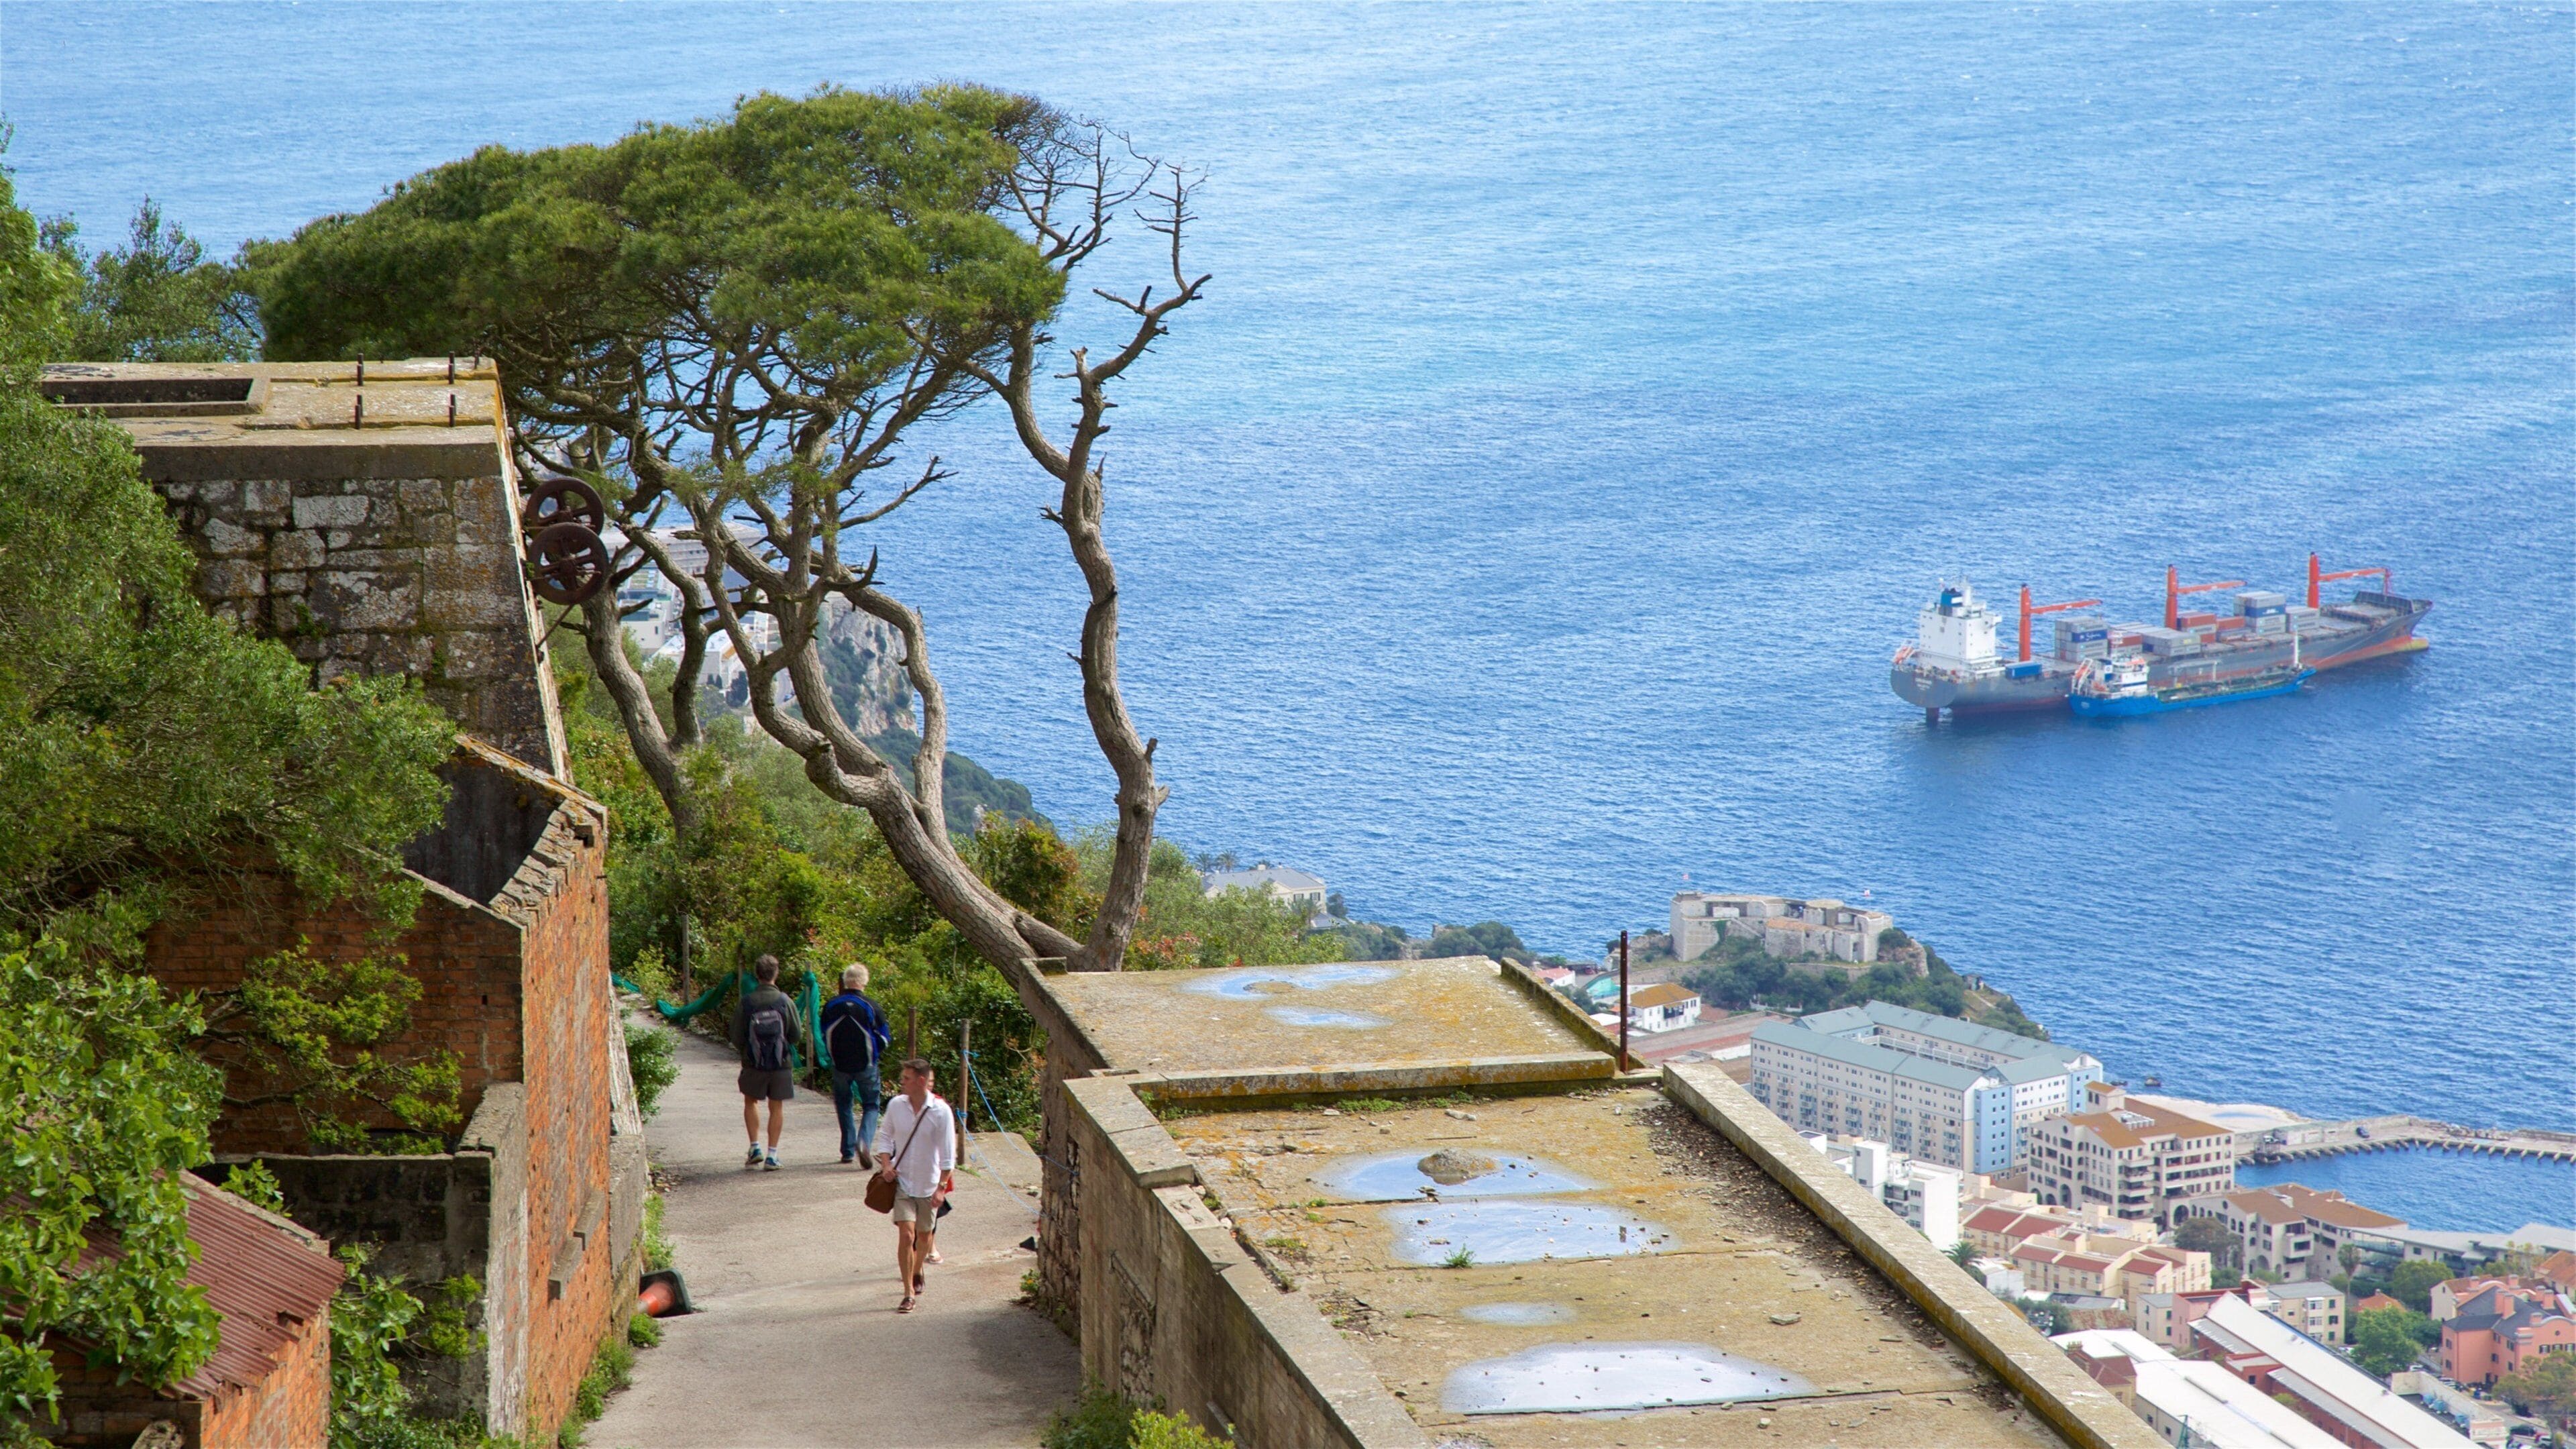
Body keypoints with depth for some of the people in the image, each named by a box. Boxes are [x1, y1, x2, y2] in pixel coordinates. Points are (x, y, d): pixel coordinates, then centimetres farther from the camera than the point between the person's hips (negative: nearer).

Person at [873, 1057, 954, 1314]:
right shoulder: (896, 1105, -5)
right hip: (902, 1182, 0)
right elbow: (885, 1136, 11)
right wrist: (886, 1163, -5)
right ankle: (908, 1293, -9)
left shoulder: (941, 1112, -13)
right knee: (906, 1235, -12)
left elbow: (948, 1153, -10)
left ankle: (917, 1273, 44)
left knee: (925, 1236, 15)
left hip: (929, 1184, 0)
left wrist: (942, 1187, -14)